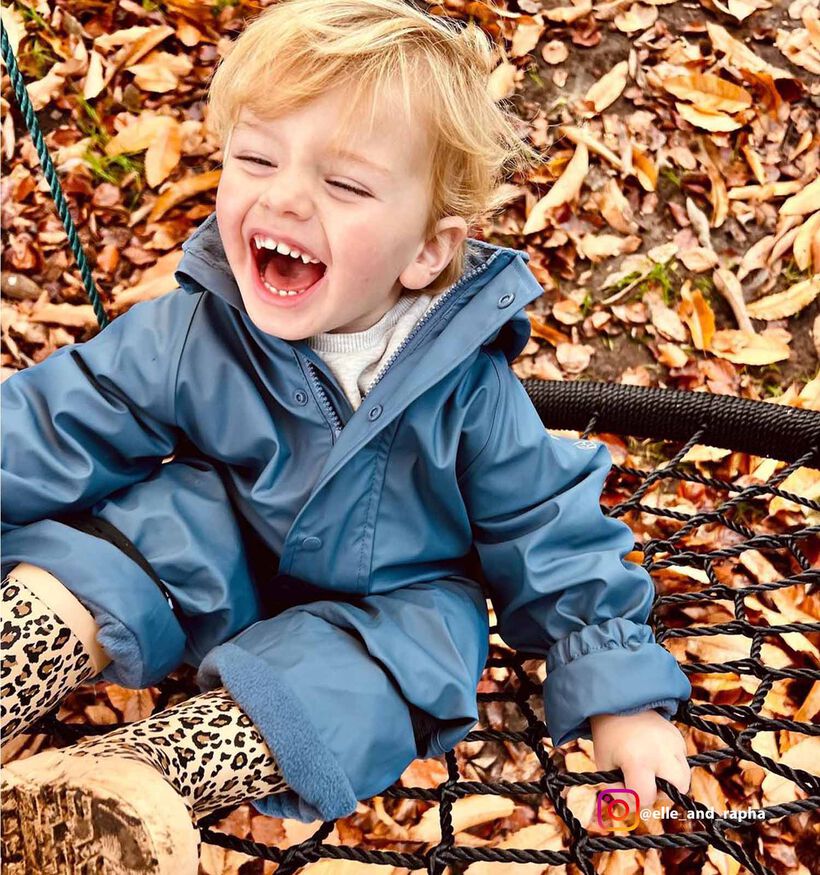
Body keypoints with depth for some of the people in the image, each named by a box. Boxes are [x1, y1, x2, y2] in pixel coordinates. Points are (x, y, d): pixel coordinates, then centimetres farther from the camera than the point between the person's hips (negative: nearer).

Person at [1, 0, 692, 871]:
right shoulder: (189, 332, -18)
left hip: (392, 595, -2)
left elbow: (549, 533, -11)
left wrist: (619, 692, -9)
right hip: (220, 553, 3)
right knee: (81, 567, -21)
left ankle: (129, 780, -41)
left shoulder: (467, 387, -21)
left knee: (337, 695, -32)